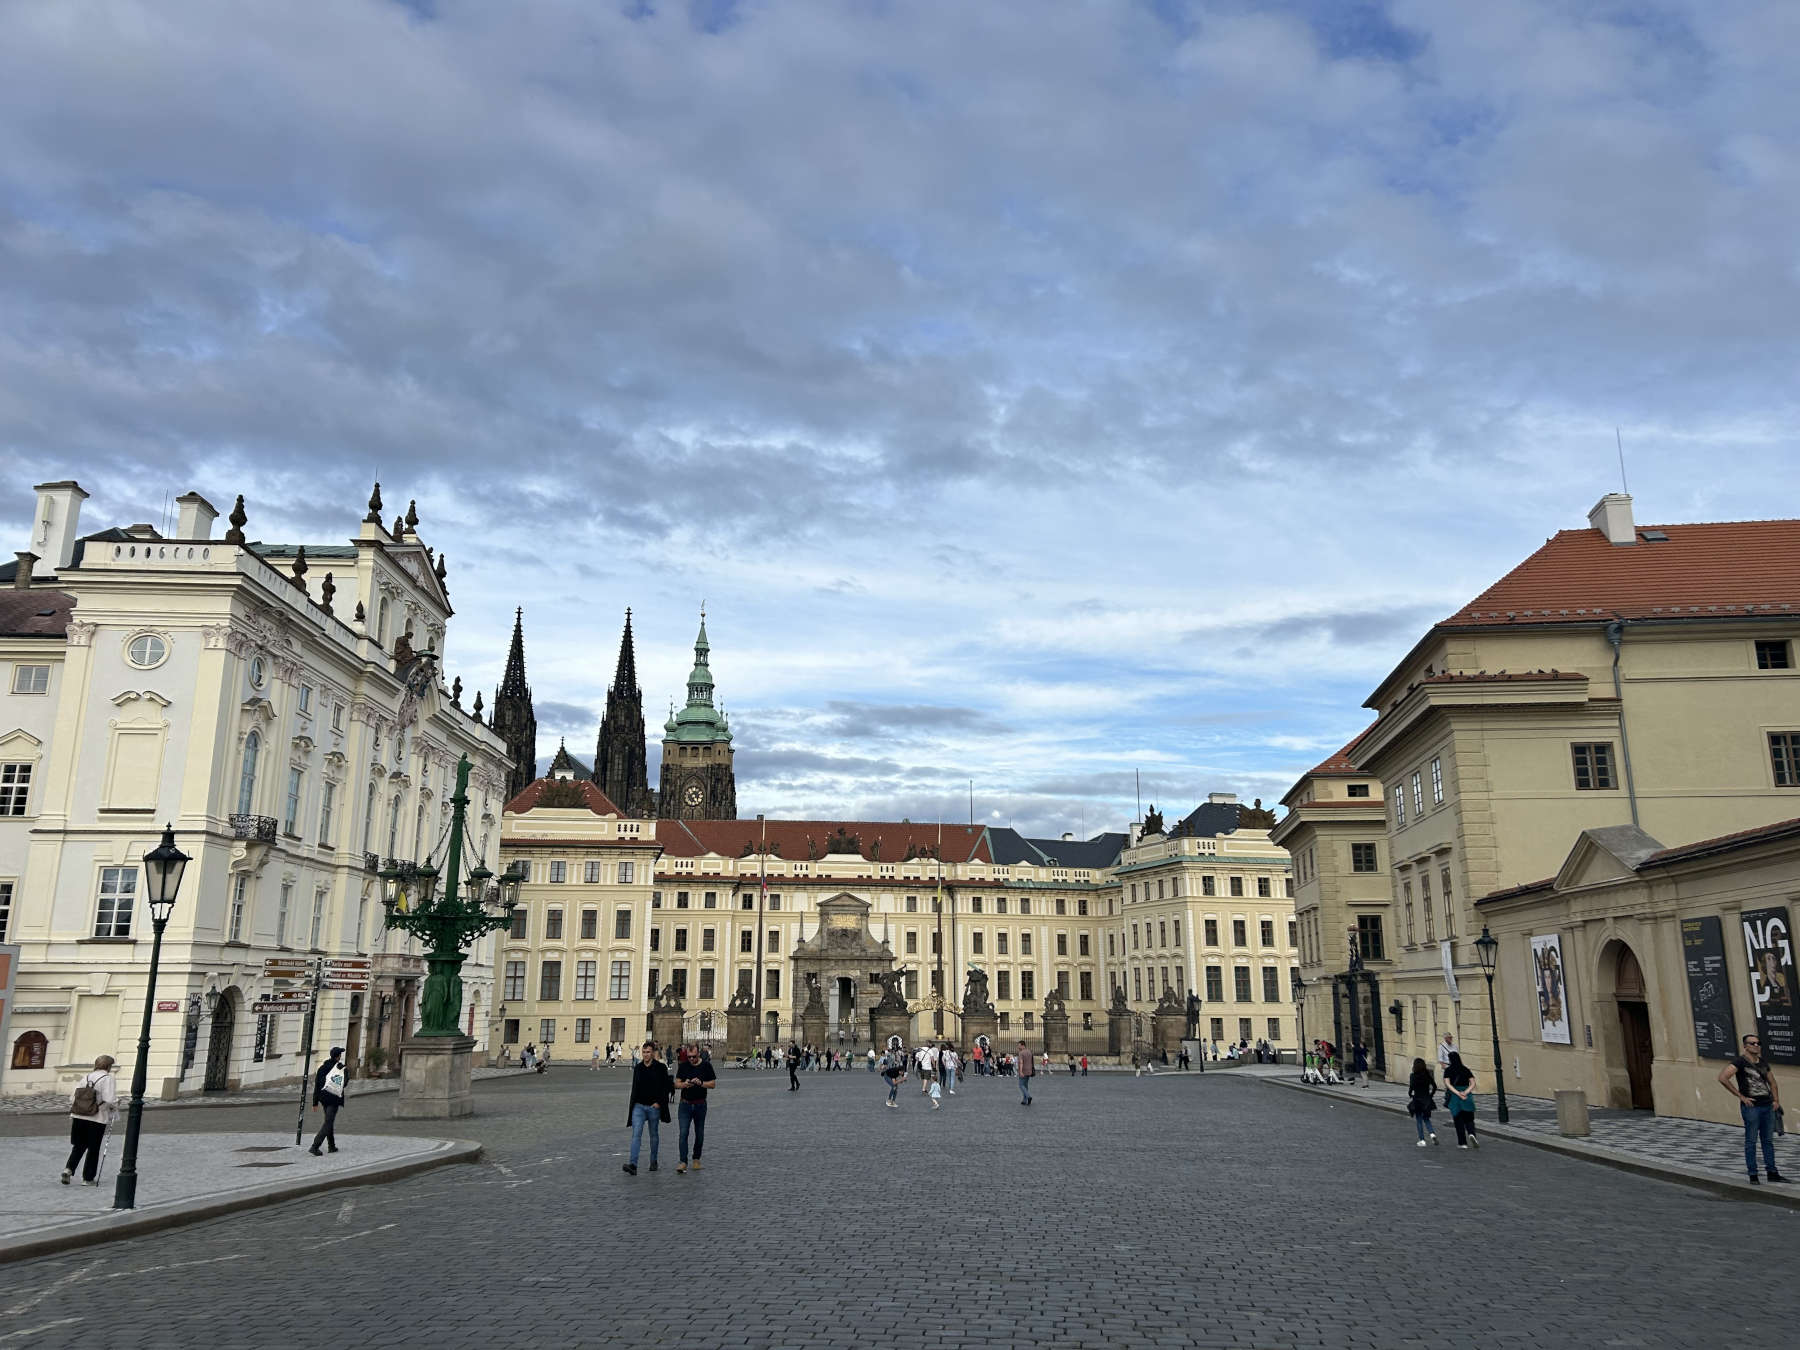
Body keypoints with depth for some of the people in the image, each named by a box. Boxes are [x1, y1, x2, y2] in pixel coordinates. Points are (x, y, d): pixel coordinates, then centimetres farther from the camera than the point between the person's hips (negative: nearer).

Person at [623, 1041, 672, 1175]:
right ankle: (633, 1164, -20)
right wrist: (632, 1103, 15)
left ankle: (653, 1162, 27)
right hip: (639, 1106, 2)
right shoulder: (637, 1068, 6)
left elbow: (666, 1087, -4)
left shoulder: (661, 1067, -5)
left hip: (654, 1107, -2)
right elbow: (634, 1087, 16)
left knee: (654, 1134, 11)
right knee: (636, 1134, -11)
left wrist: (659, 1102, -12)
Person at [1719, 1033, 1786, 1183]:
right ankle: (1752, 1175, 5)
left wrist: (1776, 1100, 12)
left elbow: (1772, 1082, 26)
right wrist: (1741, 1097, -16)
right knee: (1751, 1141, 0)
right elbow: (1722, 1077, -20)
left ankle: (1772, 1172, 22)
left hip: (1768, 1106, 6)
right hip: (1751, 1107, -6)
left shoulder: (1763, 1062, 12)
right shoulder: (1740, 1062, -10)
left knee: (1768, 1140, 13)